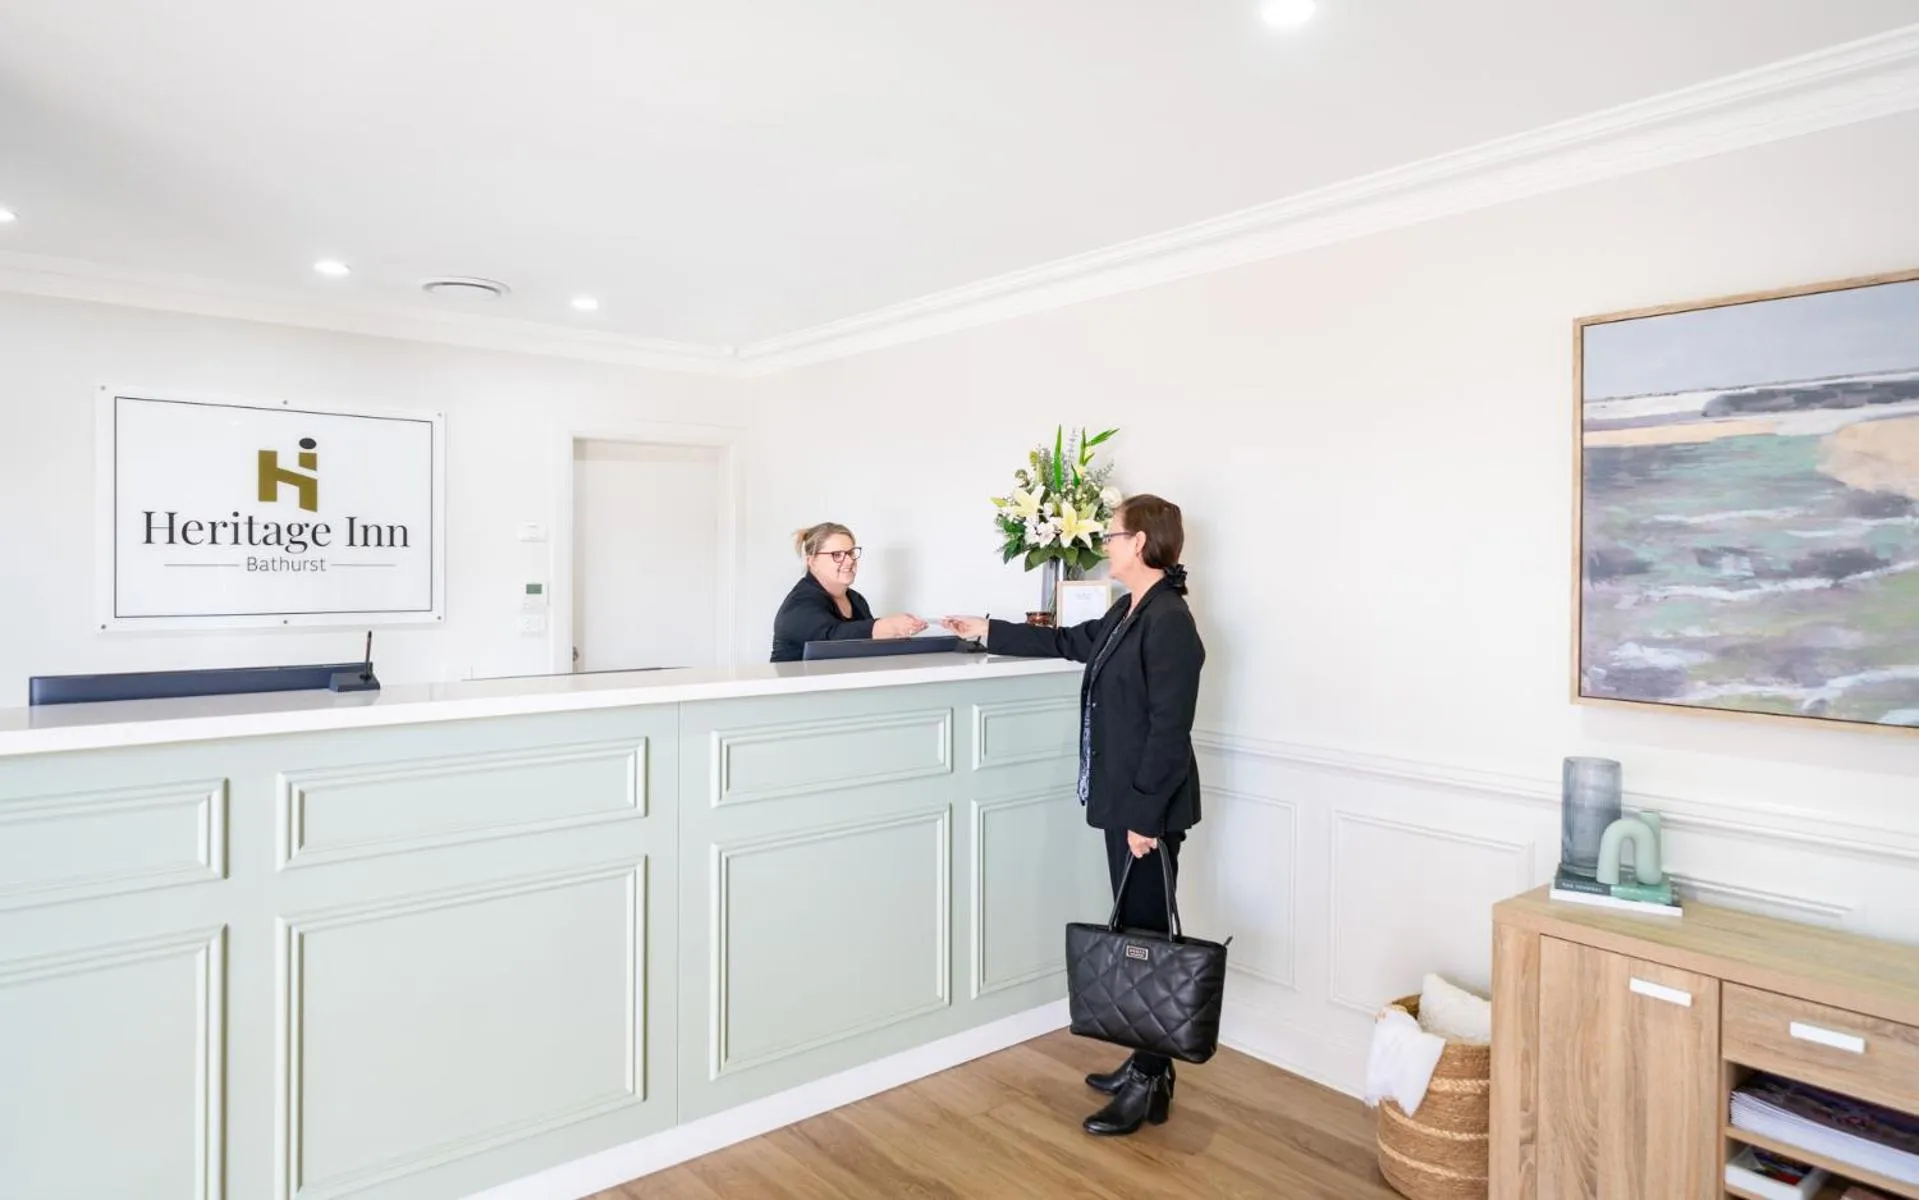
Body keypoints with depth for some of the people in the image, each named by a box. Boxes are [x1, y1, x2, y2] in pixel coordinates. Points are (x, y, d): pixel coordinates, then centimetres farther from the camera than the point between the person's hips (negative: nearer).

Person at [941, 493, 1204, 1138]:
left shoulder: (1169, 621, -19)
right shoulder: (1126, 613, 10)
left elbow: (1169, 729, -22)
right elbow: (1069, 642, 26)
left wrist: (1147, 816, -20)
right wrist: (987, 631, 27)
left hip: (1149, 809, -10)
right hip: (1124, 801, 10)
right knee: (1134, 931, 16)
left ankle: (1151, 1084, 14)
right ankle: (1147, 1062, 30)